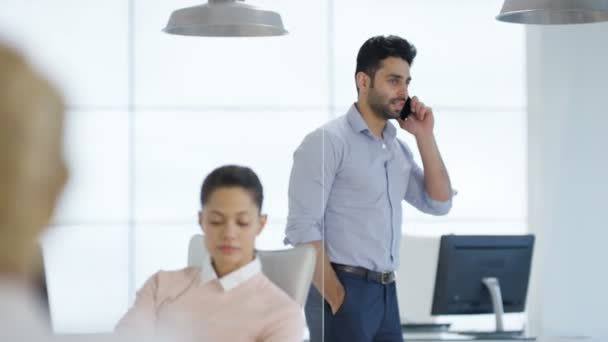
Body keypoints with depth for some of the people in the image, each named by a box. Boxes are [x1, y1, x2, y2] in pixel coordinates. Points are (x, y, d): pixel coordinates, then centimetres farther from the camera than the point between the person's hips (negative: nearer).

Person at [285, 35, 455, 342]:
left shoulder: (398, 149, 15)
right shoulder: (328, 141, -9)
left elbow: (439, 203, 13)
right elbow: (302, 227, -15)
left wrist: (424, 136, 5)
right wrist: (335, 297, -18)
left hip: (386, 293, 8)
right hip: (344, 291, -8)